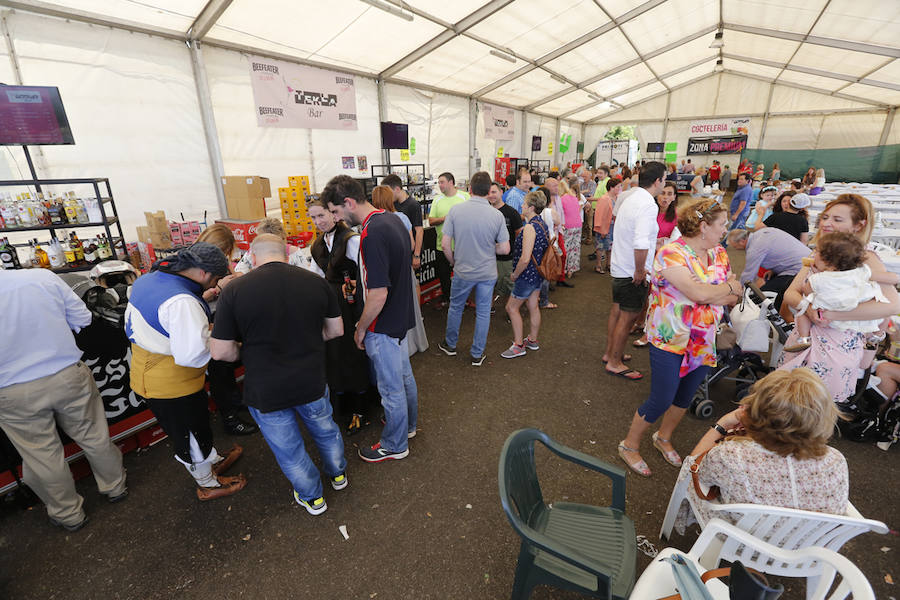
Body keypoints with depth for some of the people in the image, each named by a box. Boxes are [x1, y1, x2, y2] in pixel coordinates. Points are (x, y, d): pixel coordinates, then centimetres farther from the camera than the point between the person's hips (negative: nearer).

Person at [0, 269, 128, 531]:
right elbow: (82, 318, -3)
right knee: (93, 436, 18)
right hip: (68, 377, 2)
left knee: (42, 455, 16)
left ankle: (69, 514, 32)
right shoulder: (43, 276, -11)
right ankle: (114, 487, 37)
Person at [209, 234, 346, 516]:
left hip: (266, 393, -2)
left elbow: (221, 351, -13)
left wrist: (249, 351, 7)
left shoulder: (234, 291, -16)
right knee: (325, 430, 29)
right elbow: (336, 330, 0)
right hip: (312, 383, 3)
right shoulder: (316, 282, -8)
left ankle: (312, 497, 43)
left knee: (289, 450, 22)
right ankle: (338, 474, 53)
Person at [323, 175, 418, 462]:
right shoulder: (393, 220, 2)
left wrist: (361, 328, -13)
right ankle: (407, 424, 47)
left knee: (391, 387, 9)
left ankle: (394, 445, 30)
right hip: (402, 317, 10)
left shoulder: (372, 235, -28)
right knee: (404, 375, 25)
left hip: (384, 326, -10)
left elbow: (378, 294, -29)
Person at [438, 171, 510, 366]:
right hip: (488, 273, 0)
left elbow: (445, 243, -9)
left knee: (455, 307, 20)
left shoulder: (456, 210, -11)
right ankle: (477, 354, 24)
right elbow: (505, 249, -7)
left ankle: (450, 345, 38)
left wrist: (453, 261, 8)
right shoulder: (497, 215, -10)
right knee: (483, 312, 13)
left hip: (462, 271, 0)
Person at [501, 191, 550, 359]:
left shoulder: (530, 227, -23)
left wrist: (515, 274, -14)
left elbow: (525, 259, -28)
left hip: (528, 274, -9)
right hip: (539, 273, 9)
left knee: (512, 307, 3)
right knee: (533, 307, 18)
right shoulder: (543, 224, 6)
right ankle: (533, 340, 33)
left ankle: (519, 346, 9)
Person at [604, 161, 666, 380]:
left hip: (619, 267, 9)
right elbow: (641, 243, -31)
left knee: (617, 311, 19)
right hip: (632, 272, -9)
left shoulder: (631, 198, 9)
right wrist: (640, 271, -21)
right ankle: (614, 363, 13)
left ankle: (610, 353, 33)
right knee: (628, 317, 1)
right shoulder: (647, 205, -20)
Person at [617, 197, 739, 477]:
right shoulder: (671, 253, -18)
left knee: (685, 396, 19)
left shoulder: (719, 254, 6)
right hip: (670, 340, -7)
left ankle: (664, 438, 44)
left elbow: (733, 298, 0)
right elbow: (699, 293, -26)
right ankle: (630, 445, 21)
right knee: (662, 400, -1)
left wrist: (706, 295, -18)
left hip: (704, 343, 7)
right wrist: (728, 287, -7)